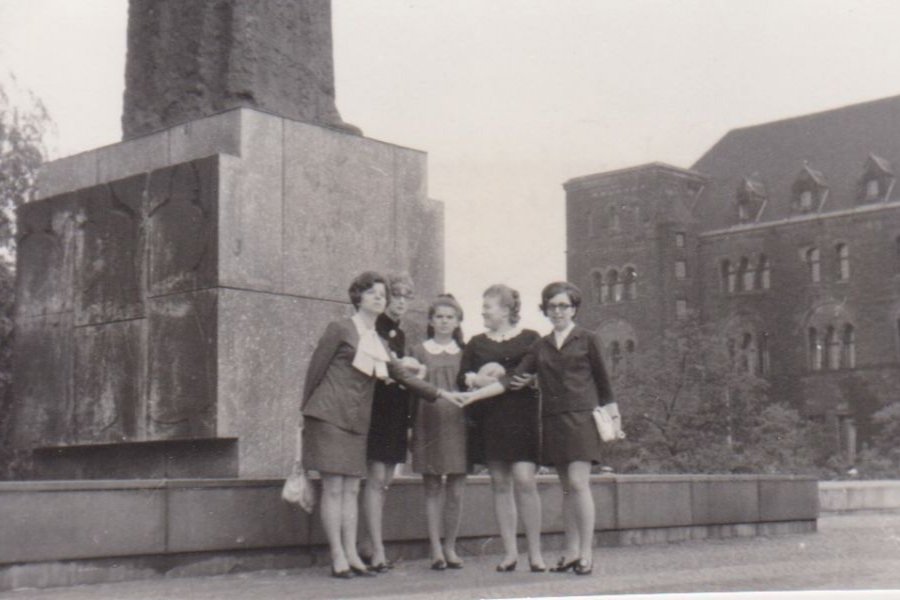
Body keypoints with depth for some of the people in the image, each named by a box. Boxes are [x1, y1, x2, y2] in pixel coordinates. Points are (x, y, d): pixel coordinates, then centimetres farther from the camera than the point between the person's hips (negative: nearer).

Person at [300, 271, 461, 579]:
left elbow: (403, 376, 18)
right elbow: (315, 369, -3)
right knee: (333, 488, -6)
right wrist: (306, 408, -3)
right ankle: (338, 558, -3)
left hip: (357, 421, 7)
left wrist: (440, 393, 13)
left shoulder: (379, 342, 18)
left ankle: (351, 556, 9)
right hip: (329, 416, -7)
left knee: (351, 489, 6)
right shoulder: (339, 329, -2)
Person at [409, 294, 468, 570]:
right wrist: (411, 425, 0)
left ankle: (450, 547, 12)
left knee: (456, 490, 1)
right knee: (432, 488, -1)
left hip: (458, 423, 2)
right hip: (429, 423, -1)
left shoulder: (464, 352, 12)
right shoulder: (420, 351, 7)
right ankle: (436, 550, 3)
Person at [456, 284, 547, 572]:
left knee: (525, 480, -11)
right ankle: (510, 551, 11)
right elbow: (461, 378, 11)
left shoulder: (530, 339, 5)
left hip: (523, 417, -3)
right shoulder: (477, 343, 15)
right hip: (490, 420, 3)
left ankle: (535, 552, -2)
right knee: (500, 483, 4)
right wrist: (476, 379, -11)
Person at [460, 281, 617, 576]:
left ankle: (586, 552, -9)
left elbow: (602, 381, 7)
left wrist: (613, 417, 5)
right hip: (552, 420, 4)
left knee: (578, 482, -13)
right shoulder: (541, 347, 13)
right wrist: (473, 395, 1)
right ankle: (571, 551, 12)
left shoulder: (587, 340, 4)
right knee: (566, 487, 7)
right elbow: (513, 379, 8)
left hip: (581, 417, -4)